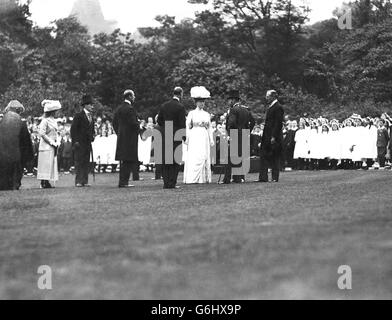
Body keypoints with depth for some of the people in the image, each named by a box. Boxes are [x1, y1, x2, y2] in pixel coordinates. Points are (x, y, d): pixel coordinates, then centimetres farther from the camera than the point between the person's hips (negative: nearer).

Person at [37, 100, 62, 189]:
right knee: (46, 164, -10)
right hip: (46, 147, -9)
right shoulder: (45, 121, -11)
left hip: (53, 147, 9)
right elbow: (42, 133, -18)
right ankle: (43, 183, -9)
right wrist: (52, 142, -16)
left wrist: (57, 142, 4)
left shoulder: (54, 121, 15)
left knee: (52, 164, 7)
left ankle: (47, 183, 9)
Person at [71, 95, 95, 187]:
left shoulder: (91, 116, 15)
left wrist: (92, 136, 9)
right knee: (79, 163, -6)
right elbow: (73, 129, -10)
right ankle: (78, 181, -6)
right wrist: (75, 141, -15)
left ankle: (85, 181, 8)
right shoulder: (78, 116, -7)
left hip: (88, 144, 7)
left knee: (86, 163, 6)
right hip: (79, 144, -7)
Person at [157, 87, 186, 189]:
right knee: (175, 160, 1)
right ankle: (172, 183, -3)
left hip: (165, 137, 5)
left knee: (165, 160, 9)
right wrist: (184, 136, -4)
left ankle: (166, 183, 8)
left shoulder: (164, 106, 6)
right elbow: (182, 123, -11)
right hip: (176, 137, -5)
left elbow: (159, 120, 8)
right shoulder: (180, 107, -10)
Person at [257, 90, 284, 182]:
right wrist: (264, 137, 17)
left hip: (274, 137, -10)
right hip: (267, 137, 10)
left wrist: (273, 137, -21)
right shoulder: (270, 107, 18)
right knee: (264, 157, 5)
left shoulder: (278, 107, -12)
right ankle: (263, 177, 5)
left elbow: (278, 123, -17)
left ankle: (275, 178, 2)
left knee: (274, 158, -3)